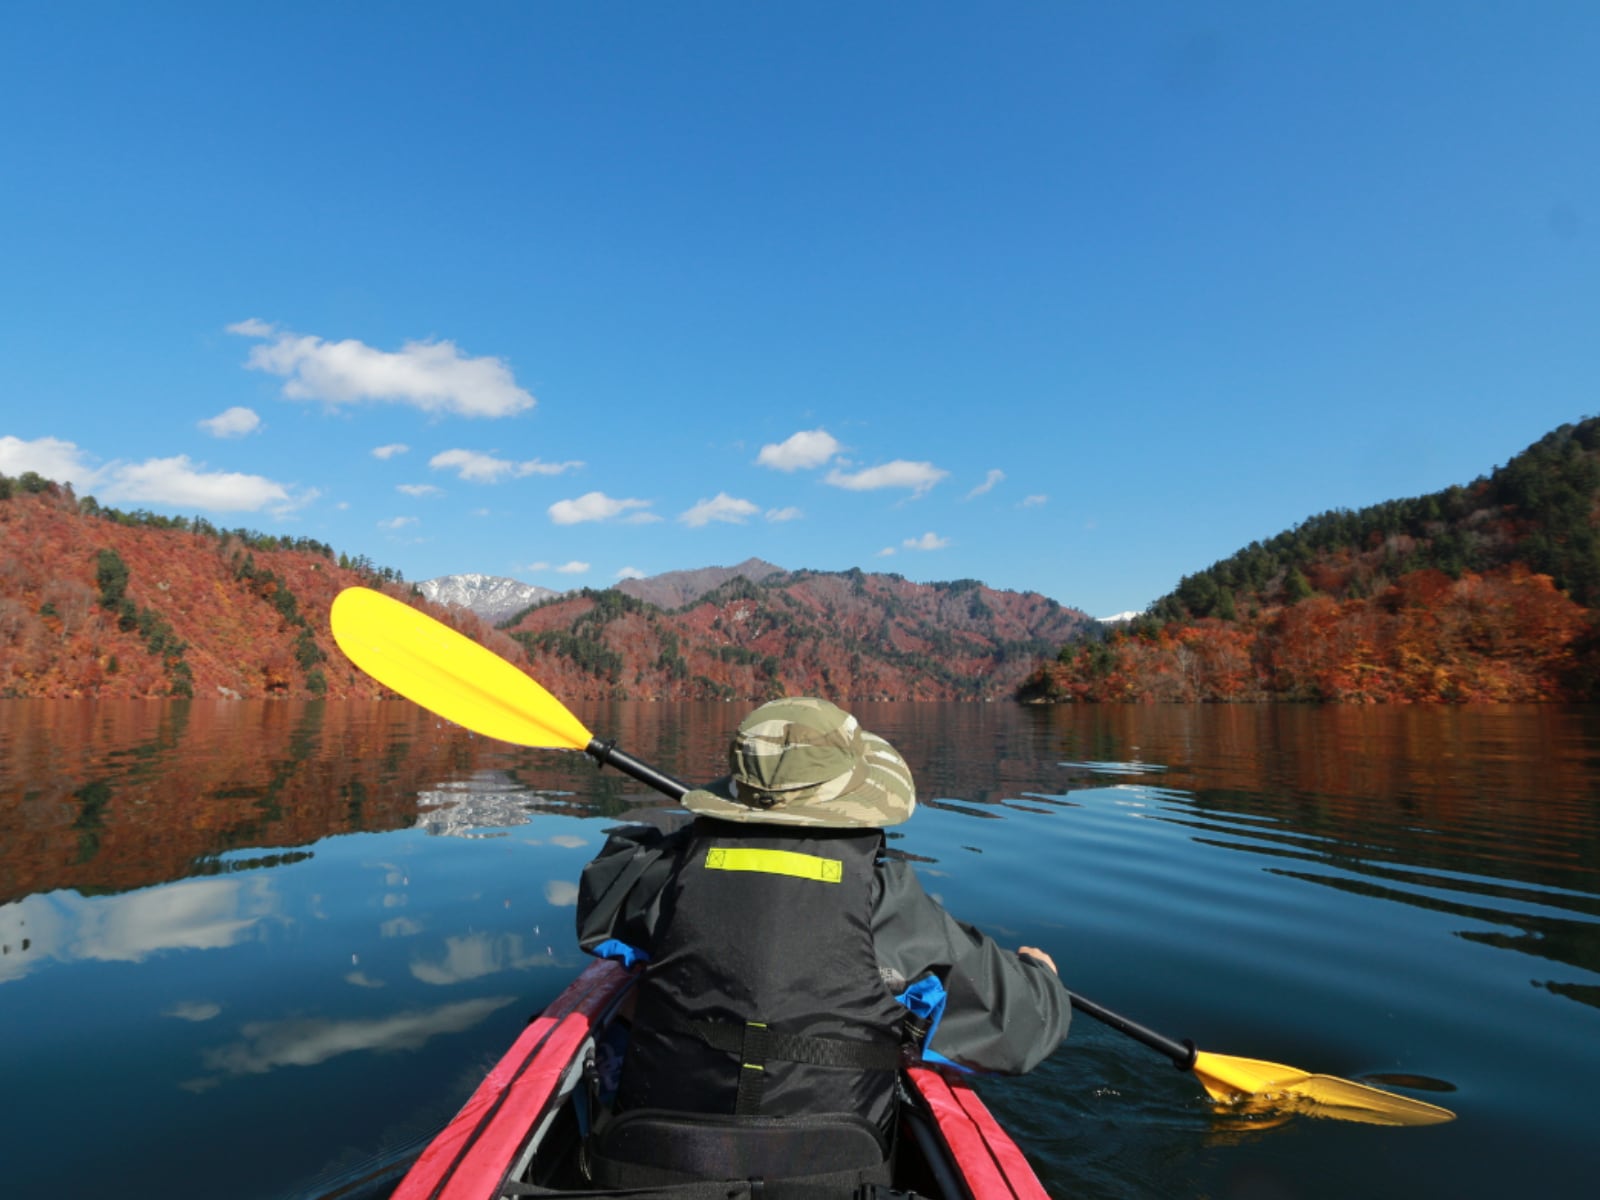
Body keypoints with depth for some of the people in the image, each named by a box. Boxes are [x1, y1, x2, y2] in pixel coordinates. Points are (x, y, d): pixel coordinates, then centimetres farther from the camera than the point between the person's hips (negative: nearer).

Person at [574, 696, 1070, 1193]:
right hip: (823, 1177, -1)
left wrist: (709, 823, 22)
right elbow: (1021, 1019, -5)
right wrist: (1038, 974, 19)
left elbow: (605, 876, 15)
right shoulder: (886, 900, -16)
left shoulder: (675, 864, -10)